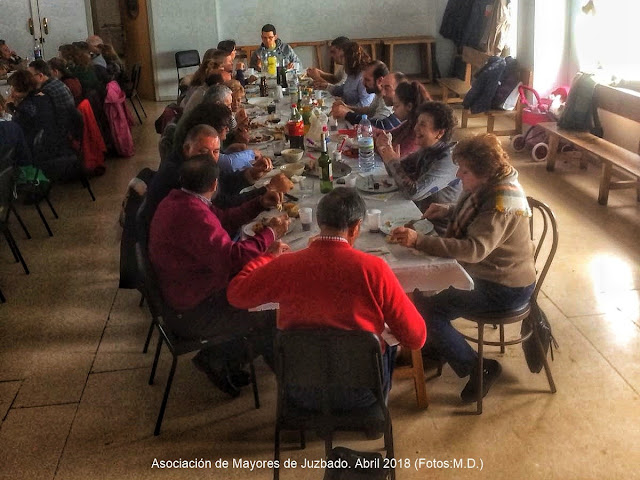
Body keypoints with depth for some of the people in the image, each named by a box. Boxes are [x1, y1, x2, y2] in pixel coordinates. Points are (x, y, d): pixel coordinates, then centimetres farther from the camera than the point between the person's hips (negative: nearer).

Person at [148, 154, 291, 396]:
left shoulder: (178, 201, 3)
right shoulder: (193, 215, -31)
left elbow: (223, 219, 14)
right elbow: (232, 258, -35)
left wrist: (261, 203, 8)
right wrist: (271, 233, -23)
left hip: (175, 294, 11)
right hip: (190, 316, -10)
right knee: (275, 320, -4)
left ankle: (218, 357, 21)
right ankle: (219, 359, 18)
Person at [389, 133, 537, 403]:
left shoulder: (502, 201, -28)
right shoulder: (485, 186, 1)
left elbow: (474, 249, -40)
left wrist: (418, 241, -46)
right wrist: (447, 211, 2)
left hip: (504, 289, -10)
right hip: (486, 271, 10)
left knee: (426, 310, -17)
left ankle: (480, 368, -1)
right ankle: (434, 345, 23)